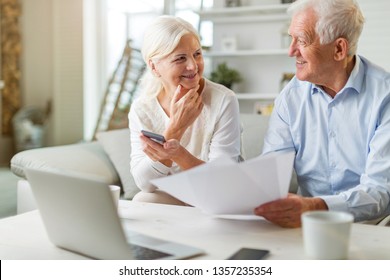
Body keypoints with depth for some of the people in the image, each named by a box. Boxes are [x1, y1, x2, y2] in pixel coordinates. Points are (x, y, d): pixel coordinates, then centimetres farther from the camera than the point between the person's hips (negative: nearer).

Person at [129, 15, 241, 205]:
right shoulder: (141, 109, -7)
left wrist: (179, 154, -37)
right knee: (141, 200, -30)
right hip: (166, 200, 2)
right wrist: (175, 128, -27)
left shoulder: (223, 101, -15)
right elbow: (144, 183, -15)